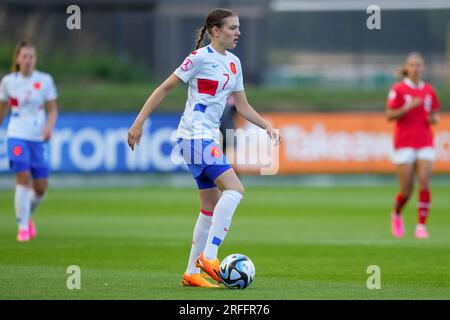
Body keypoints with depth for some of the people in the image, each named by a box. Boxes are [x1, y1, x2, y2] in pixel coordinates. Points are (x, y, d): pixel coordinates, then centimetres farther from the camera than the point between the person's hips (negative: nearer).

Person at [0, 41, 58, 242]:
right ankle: (23, 227, -8)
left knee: (40, 187, 3)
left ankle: (27, 215, 33)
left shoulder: (45, 80, 1)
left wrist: (49, 127, -16)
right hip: (17, 136, -2)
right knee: (23, 179, -16)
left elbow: (53, 110, 3)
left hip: (39, 138, 2)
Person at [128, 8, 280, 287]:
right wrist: (139, 121, -9)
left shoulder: (233, 63, 15)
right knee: (234, 189, -20)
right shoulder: (200, 57, -9)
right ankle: (208, 256, -22)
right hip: (195, 136, -9)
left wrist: (267, 126, 5)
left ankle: (192, 273, 13)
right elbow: (165, 88, -7)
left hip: (209, 138, 9)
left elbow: (242, 106, 19)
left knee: (212, 206, 9)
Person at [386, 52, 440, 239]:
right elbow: (389, 115, -7)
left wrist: (433, 119, -5)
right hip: (404, 144, -3)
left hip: (425, 144, 3)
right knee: (406, 190, -1)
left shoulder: (429, 90, 8)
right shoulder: (398, 89, -3)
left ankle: (421, 226, -6)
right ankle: (396, 215, 30)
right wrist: (408, 107, -20)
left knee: (424, 184, -12)